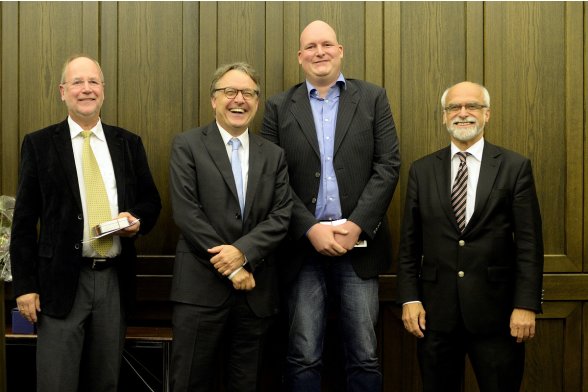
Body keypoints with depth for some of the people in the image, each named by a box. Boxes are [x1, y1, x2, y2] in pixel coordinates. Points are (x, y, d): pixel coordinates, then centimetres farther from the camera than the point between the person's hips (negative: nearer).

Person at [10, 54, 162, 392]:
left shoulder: (129, 143, 8)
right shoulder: (39, 144, 1)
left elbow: (151, 201, 16)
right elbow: (24, 220, -1)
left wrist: (137, 219, -8)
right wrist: (25, 285, -6)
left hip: (115, 279, 3)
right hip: (61, 280, -3)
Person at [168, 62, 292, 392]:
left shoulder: (274, 155, 11)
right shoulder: (188, 145, 0)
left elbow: (281, 216, 2)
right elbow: (187, 213, -9)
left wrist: (242, 252, -15)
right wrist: (231, 269, -11)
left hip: (256, 290, 3)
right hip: (202, 287, -3)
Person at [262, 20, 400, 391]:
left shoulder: (373, 98, 7)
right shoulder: (280, 107, 8)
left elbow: (388, 165, -1)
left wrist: (357, 225, -11)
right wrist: (311, 229, -11)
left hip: (359, 243, 0)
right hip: (304, 245, 0)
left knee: (364, 357, 5)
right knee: (304, 357, 5)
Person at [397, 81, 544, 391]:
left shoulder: (515, 167, 0)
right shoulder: (422, 170, 6)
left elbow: (529, 243, -3)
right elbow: (409, 242, 6)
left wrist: (526, 305, -9)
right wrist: (409, 298, -1)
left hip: (495, 310, -2)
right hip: (436, 311, 2)